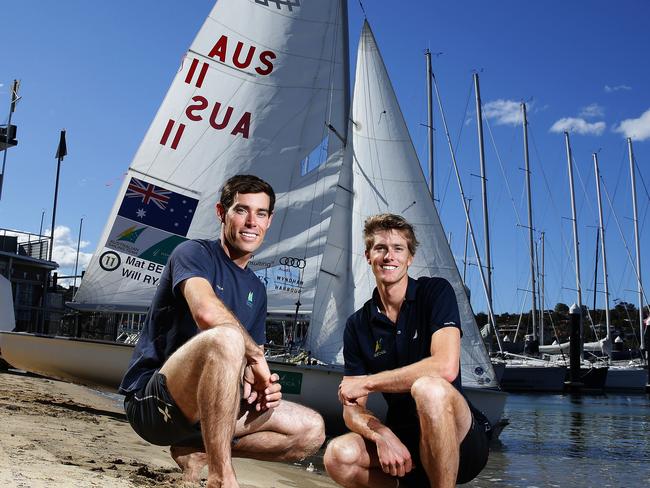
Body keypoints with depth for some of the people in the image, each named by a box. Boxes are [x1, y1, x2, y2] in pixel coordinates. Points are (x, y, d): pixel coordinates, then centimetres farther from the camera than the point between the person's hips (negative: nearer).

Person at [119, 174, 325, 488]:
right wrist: (257, 356, -18)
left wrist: (262, 384, -7)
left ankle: (197, 450, 2)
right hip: (151, 400, -7)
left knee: (311, 430, 0)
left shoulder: (256, 289, 15)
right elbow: (207, 312, -30)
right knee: (226, 337, -37)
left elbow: (248, 366, 16)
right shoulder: (194, 253, -7)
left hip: (206, 407, 8)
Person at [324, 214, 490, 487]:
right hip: (402, 438, 4)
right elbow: (353, 409, 1)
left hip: (460, 442, -4)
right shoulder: (357, 326, 3)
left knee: (428, 388, -36)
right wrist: (382, 436, -23)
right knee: (339, 456, -26)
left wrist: (367, 382, -16)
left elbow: (446, 368, -23)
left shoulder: (436, 291, -7)